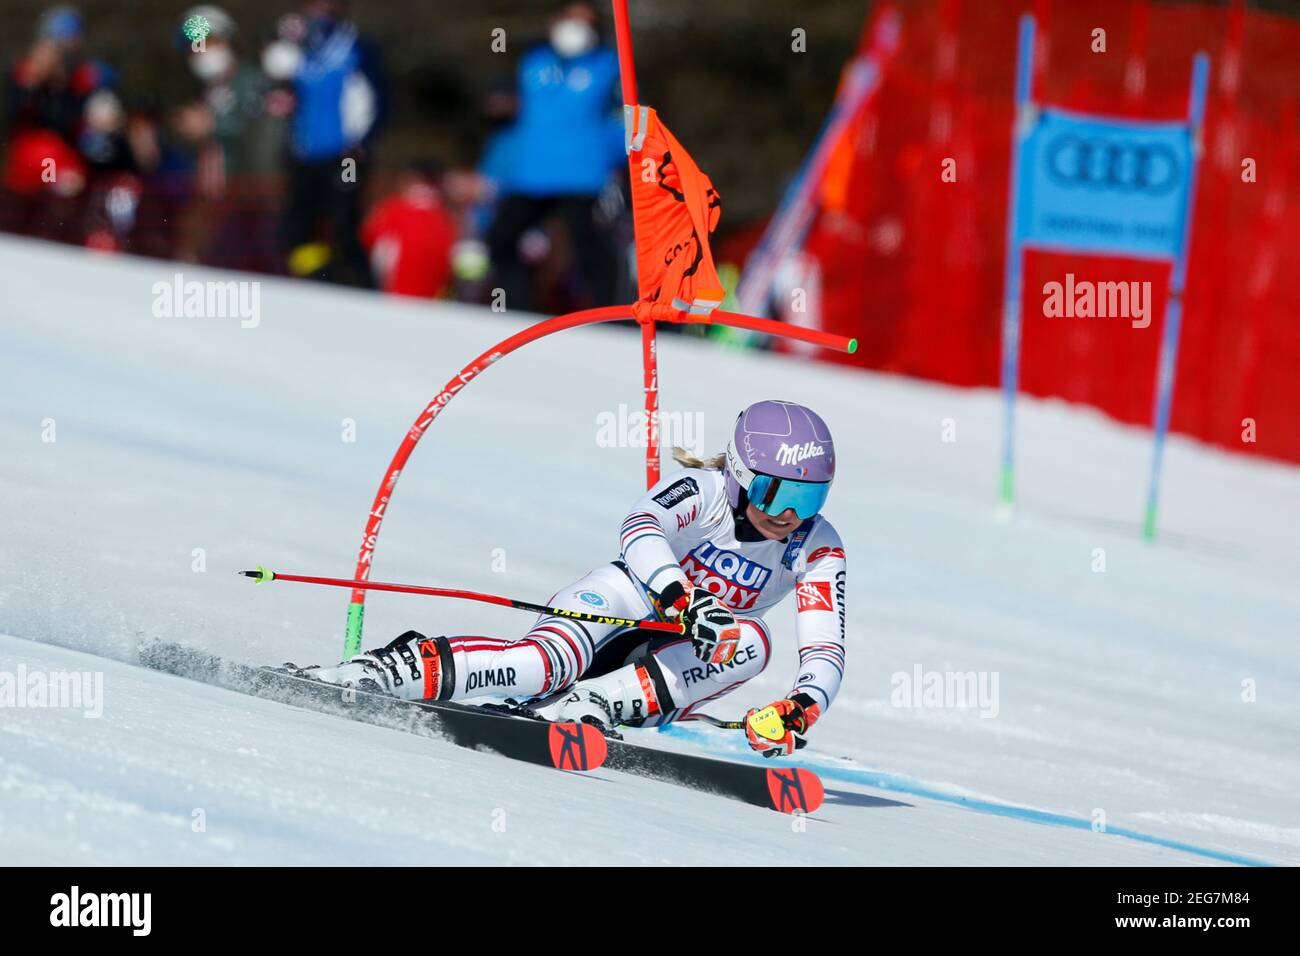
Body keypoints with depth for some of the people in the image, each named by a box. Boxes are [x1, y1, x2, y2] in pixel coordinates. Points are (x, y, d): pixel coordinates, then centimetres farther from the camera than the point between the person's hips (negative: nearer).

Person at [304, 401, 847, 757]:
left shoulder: (818, 551, -7)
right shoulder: (704, 489, -16)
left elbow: (826, 652, -16)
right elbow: (640, 527, -37)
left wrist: (801, 708, -40)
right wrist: (683, 600, -55)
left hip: (674, 663, 4)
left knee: (751, 642, -29)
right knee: (550, 661, -37)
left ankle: (595, 704, -39)